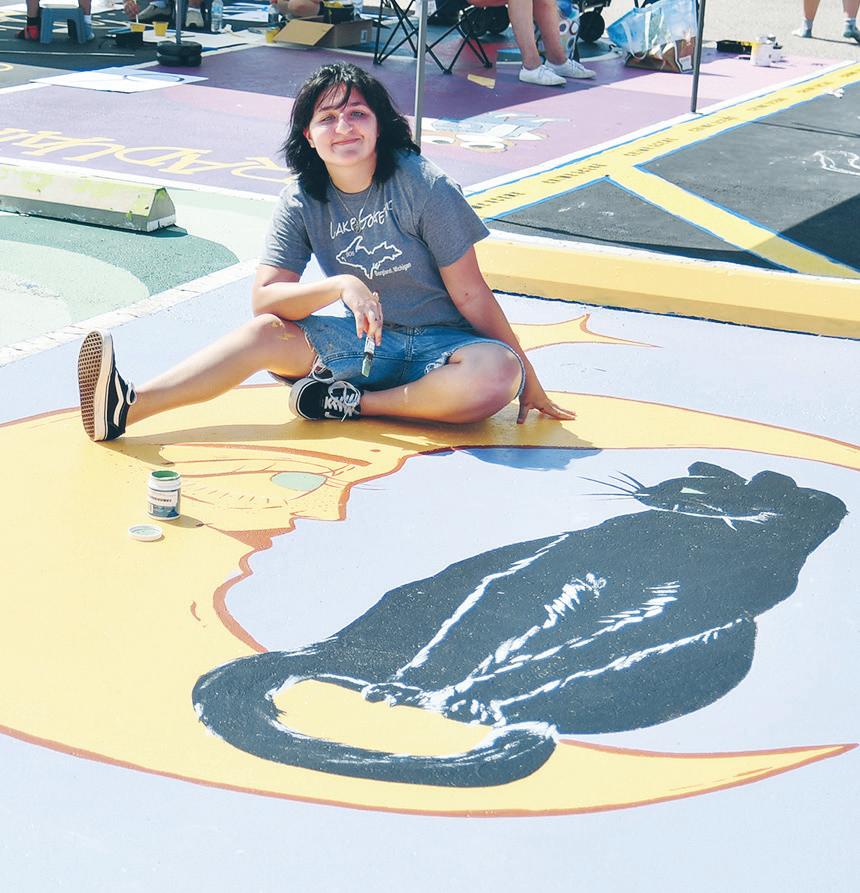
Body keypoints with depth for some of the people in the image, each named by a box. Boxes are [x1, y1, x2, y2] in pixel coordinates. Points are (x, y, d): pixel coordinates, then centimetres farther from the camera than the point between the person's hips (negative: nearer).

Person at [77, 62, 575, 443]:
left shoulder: (422, 185, -14)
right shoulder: (302, 203, -3)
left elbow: (470, 294, -11)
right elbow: (264, 298, -10)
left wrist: (529, 382, -10)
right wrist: (342, 285, -28)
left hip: (442, 344, -3)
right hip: (367, 339, 3)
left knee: (496, 374, -36)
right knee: (266, 332, -21)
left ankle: (353, 402, -23)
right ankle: (127, 408, -36)